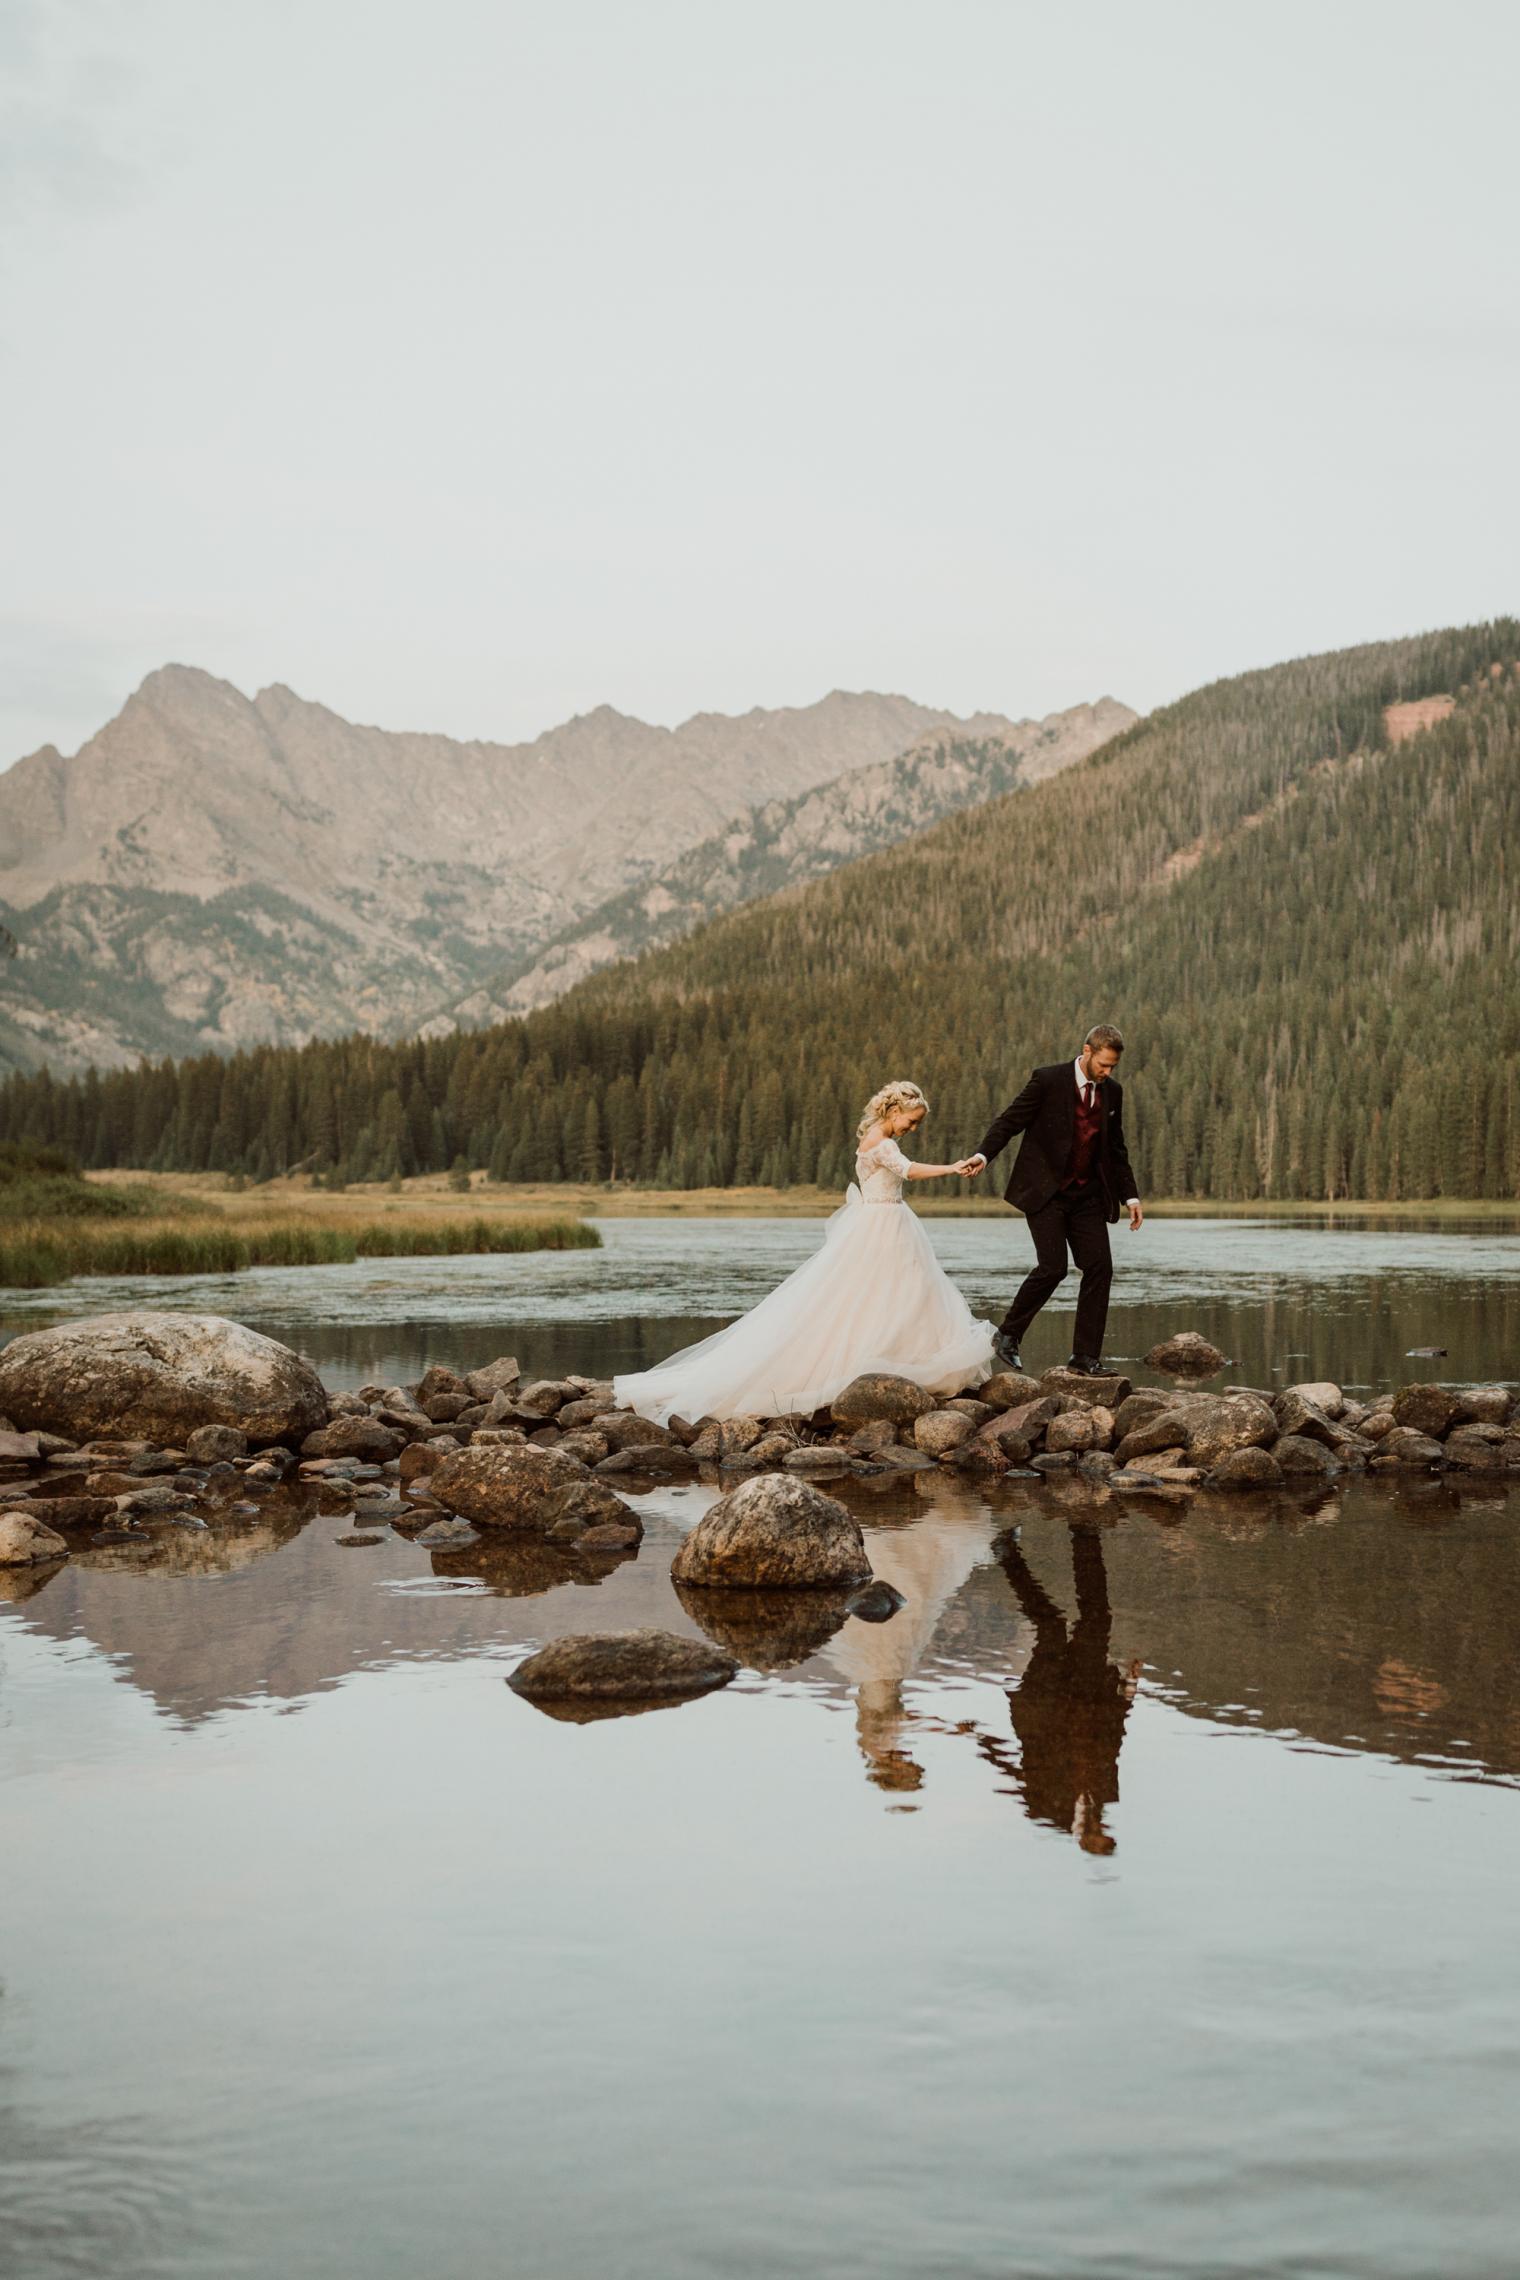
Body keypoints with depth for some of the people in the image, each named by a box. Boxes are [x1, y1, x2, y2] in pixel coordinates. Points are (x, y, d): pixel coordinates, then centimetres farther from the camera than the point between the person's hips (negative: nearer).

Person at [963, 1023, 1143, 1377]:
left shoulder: (1112, 1091, 7)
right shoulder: (1048, 1080, -10)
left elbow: (1116, 1148, 16)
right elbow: (1009, 1121, -9)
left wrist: (1130, 1195, 12)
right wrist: (984, 1154, -25)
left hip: (1087, 1195, 6)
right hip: (1045, 1191, -5)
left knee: (1100, 1268, -3)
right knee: (1052, 1267, -15)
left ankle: (1086, 1356, 5)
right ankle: (1007, 1336, 3)